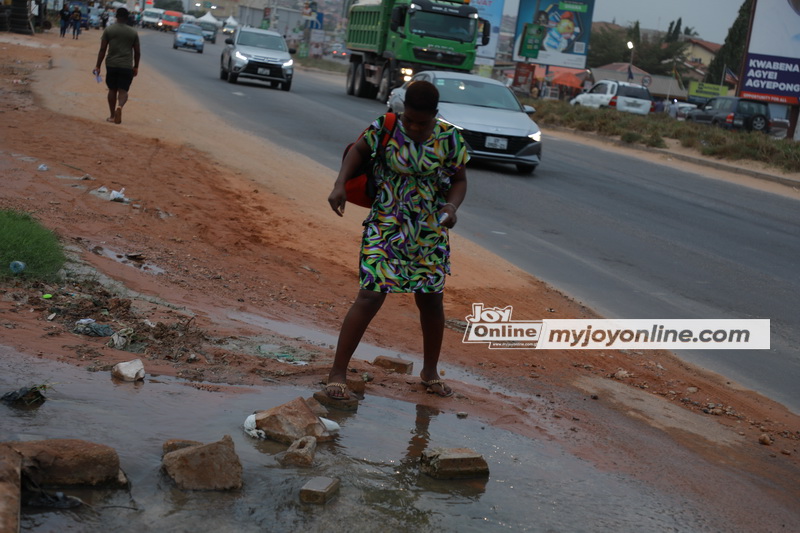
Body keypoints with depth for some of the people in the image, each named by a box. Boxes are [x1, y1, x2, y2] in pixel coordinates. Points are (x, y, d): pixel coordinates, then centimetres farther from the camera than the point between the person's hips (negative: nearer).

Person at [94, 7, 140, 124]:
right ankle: (119, 106, -30)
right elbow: (137, 52, 7)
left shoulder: (108, 30, 2)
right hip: (127, 66, 0)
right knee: (123, 91, 1)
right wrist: (136, 67, 18)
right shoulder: (133, 32, 4)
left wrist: (98, 66, 3)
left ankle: (112, 116, 17)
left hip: (111, 65, 1)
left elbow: (102, 50, -1)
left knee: (112, 90, 14)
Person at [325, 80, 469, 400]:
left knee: (431, 301, 12)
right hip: (385, 227, -2)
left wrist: (451, 207, -17)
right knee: (370, 297, -10)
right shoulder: (385, 128, -10)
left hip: (429, 232, 3)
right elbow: (359, 150, 4)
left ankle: (430, 372, 33)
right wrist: (340, 185, -11)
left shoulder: (450, 140, -7)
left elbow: (459, 181, 3)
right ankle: (338, 372, -1)